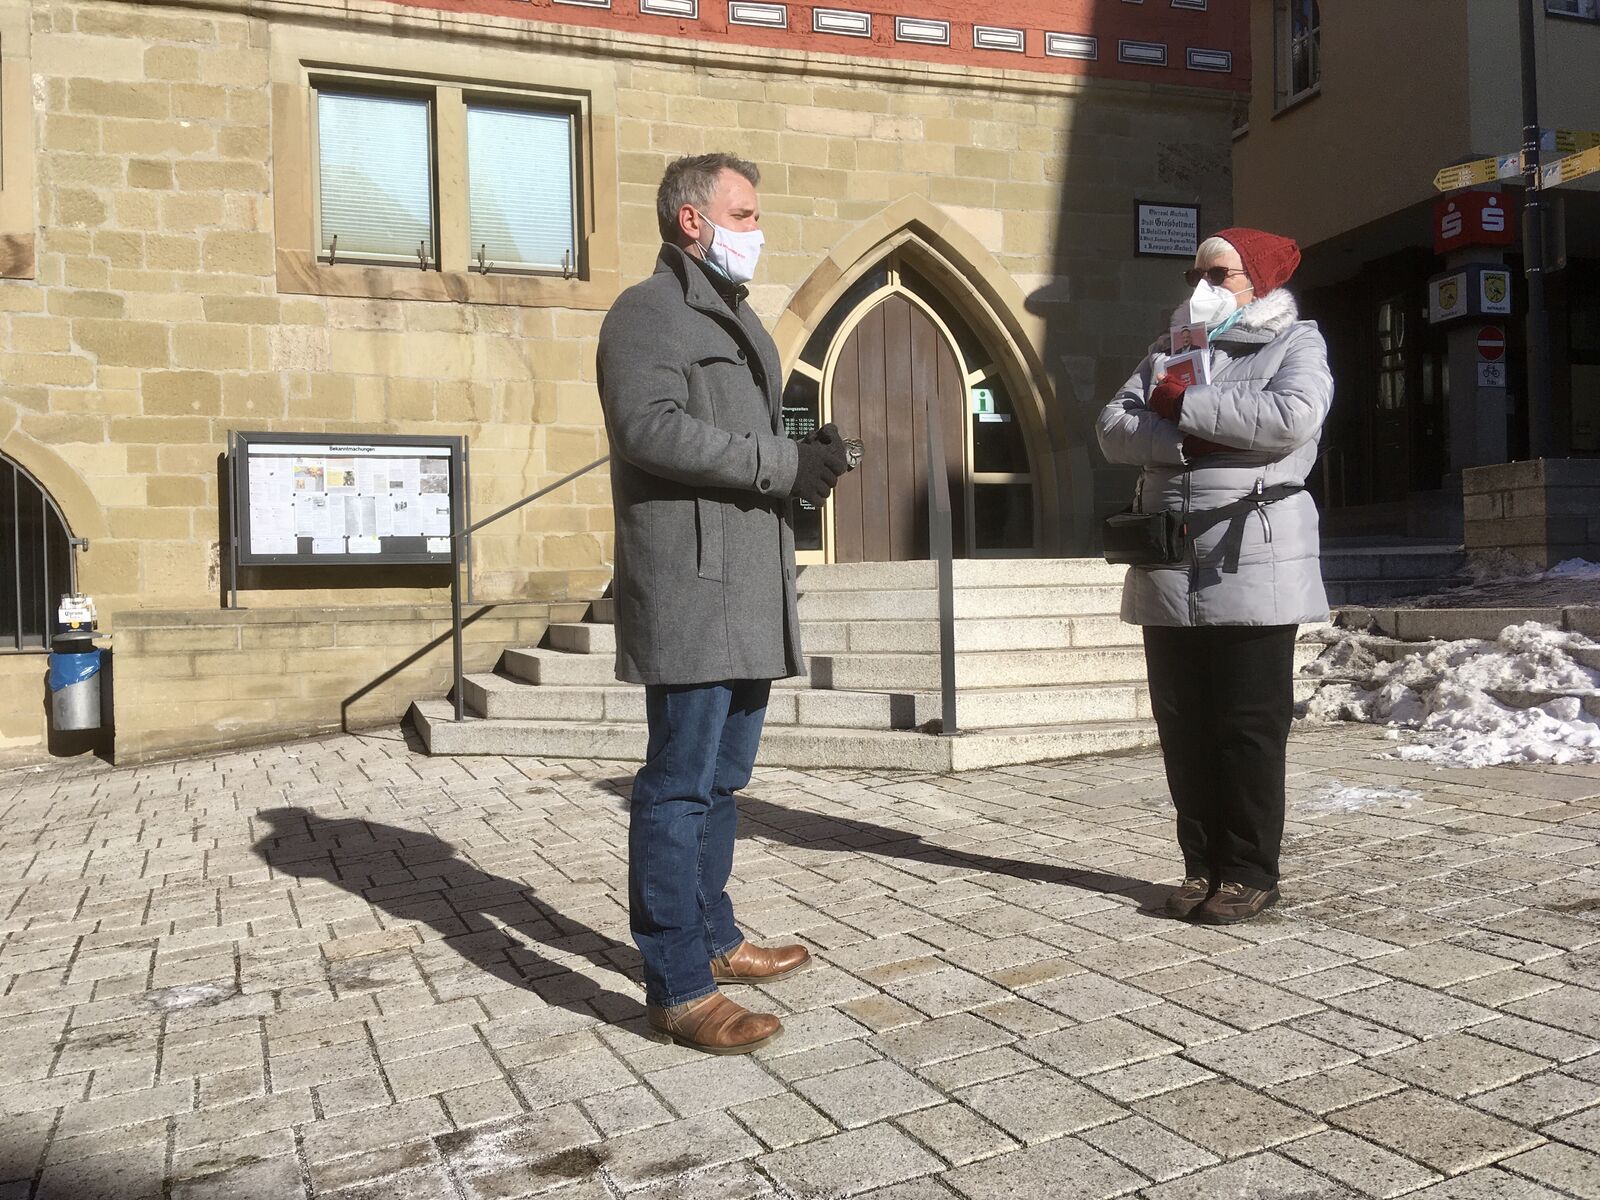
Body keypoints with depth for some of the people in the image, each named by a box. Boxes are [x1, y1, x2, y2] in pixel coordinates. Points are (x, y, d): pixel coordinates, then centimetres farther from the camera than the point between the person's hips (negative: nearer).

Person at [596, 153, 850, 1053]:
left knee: (723, 777, 16)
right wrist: (784, 463, -18)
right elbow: (652, 427, -20)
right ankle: (678, 987, 0)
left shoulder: (738, 320, 27)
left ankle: (715, 939, 29)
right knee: (682, 785, -7)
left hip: (750, 589, 10)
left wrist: (809, 455, 6)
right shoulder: (649, 311, -4)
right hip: (691, 583, -10)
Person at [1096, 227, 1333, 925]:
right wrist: (1186, 439, -12)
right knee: (1183, 728, 7)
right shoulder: (1170, 351, 20)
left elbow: (1293, 418, -16)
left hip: (1253, 569, -5)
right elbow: (1113, 430, 6)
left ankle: (1250, 874, 10)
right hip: (1168, 572, 5)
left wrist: (1185, 406, -9)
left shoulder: (1296, 342, 5)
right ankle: (1203, 865, 18)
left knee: (1249, 729, -1)